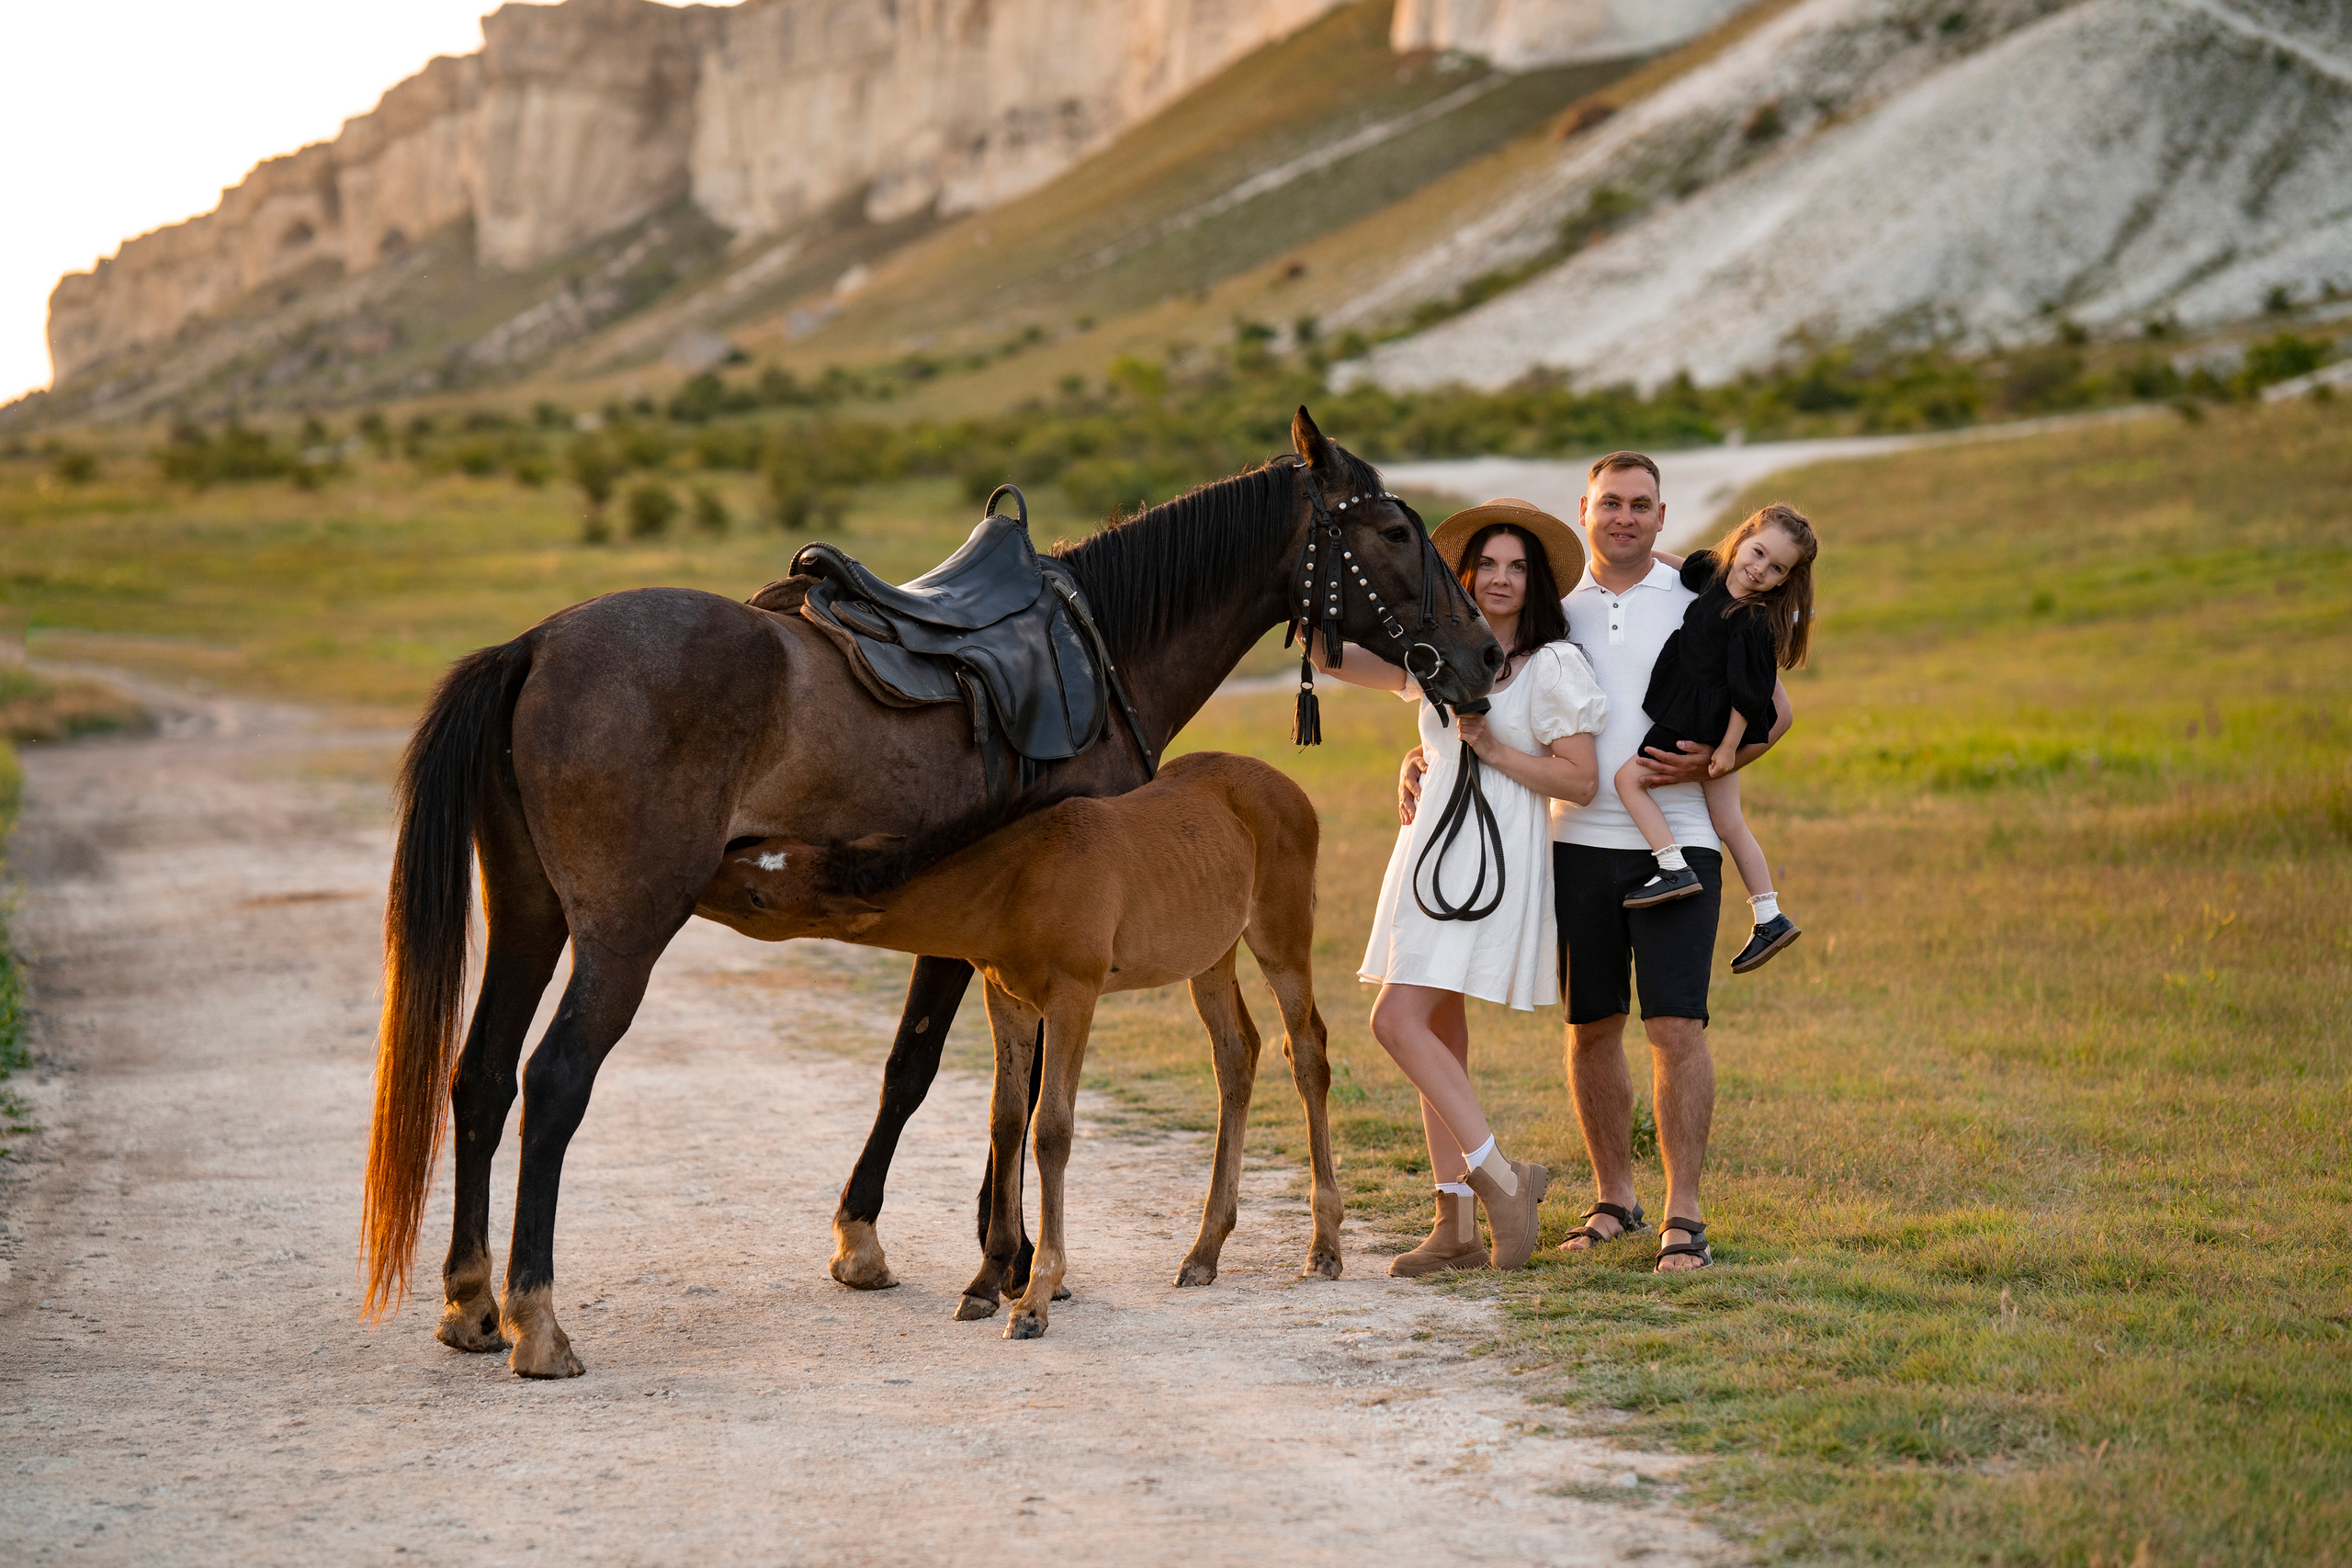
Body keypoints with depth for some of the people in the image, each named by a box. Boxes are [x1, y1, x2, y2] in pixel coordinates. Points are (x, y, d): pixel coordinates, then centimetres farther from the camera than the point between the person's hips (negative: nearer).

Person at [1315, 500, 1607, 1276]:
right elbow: (1329, 657, 9)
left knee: (1398, 1019, -17)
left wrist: (1494, 749, -15)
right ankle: (1457, 1227, 10)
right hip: (1431, 845, 7)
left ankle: (1499, 1176, -10)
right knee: (1439, 1033, 7)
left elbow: (1582, 780, -9)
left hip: (1494, 856, -7)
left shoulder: (1554, 665, -5)